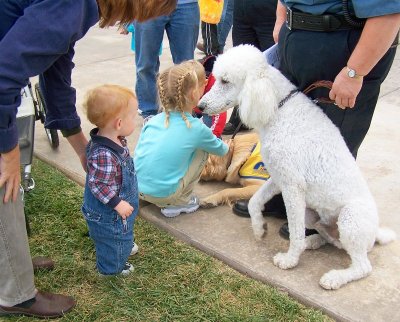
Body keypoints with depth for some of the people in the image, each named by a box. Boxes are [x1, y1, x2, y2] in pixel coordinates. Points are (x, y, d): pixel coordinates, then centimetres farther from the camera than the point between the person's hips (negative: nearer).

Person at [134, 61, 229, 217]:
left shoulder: (154, 120, 3)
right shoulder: (197, 129, -8)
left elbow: (139, 151, 12)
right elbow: (220, 150, 11)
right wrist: (227, 146, 36)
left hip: (137, 188, 5)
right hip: (163, 194, -5)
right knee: (202, 150, 9)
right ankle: (180, 202, 12)